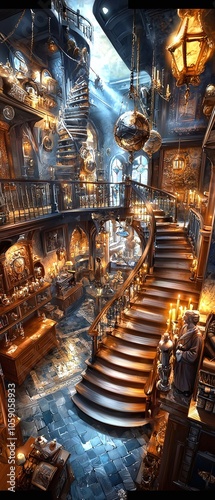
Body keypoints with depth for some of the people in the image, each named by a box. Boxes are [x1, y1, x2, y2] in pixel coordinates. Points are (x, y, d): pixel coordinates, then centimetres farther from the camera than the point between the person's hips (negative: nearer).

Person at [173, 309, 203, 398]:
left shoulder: (197, 336, -36)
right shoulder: (185, 326, -13)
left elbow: (193, 355, -30)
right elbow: (179, 340, 4)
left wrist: (181, 353, -21)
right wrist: (179, 346, -13)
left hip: (188, 363, -6)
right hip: (180, 358, 6)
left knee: (186, 377, 23)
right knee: (179, 374, 31)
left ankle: (187, 391, 51)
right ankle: (178, 386, 58)